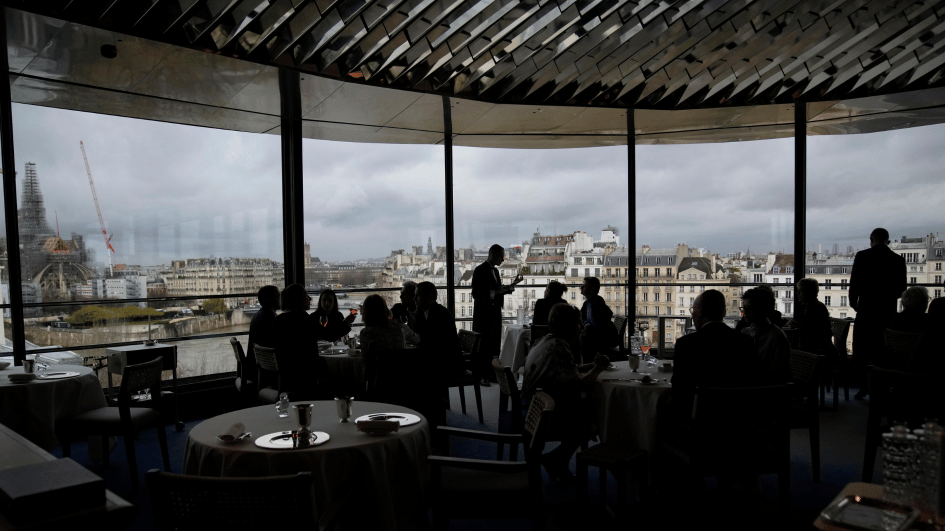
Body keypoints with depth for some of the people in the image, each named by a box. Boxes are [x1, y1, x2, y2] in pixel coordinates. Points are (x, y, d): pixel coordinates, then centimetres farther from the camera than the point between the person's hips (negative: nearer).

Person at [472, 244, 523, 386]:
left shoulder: (495, 270, 14)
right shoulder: (480, 270, -12)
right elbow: (476, 293, -18)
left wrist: (513, 284, 11)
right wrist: (495, 292, -23)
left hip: (495, 312, 8)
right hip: (483, 313, -8)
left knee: (494, 344, 10)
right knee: (482, 344, -3)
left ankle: (491, 372, 18)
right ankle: (480, 375, 3)